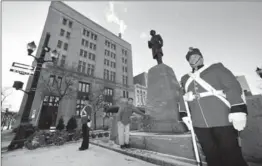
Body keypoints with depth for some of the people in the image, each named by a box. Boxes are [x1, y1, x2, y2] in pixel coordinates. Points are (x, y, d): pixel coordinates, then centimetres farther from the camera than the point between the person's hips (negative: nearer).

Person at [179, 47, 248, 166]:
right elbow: (183, 97, 17)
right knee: (211, 156, 13)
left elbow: (233, 86, -4)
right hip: (199, 124, 3)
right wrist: (184, 114, 9)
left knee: (232, 156, 6)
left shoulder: (216, 68, 6)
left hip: (223, 120, -2)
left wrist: (238, 111, -15)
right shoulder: (185, 79, 14)